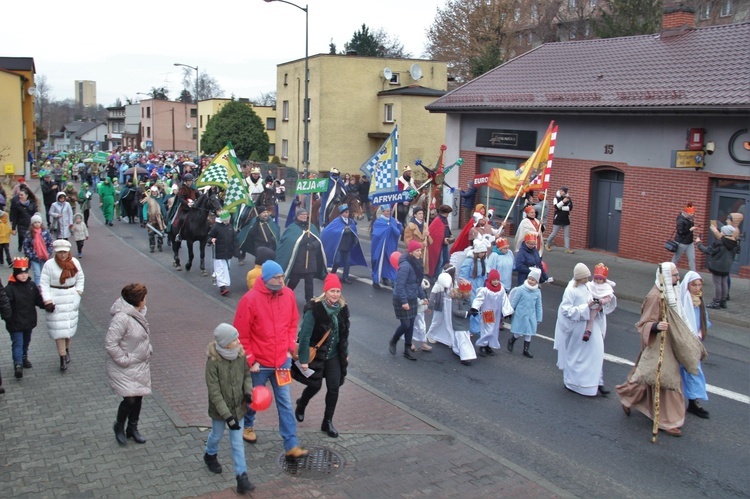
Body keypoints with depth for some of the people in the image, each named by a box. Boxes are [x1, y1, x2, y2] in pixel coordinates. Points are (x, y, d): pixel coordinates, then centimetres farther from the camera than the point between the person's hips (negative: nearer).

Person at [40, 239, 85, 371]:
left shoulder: (74, 262, 1)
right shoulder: (49, 264, -10)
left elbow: (80, 278, 13)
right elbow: (44, 284, -9)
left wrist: (78, 292, 3)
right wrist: (47, 301, -14)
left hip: (71, 299, 3)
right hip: (56, 299, -3)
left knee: (70, 325, 10)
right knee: (58, 328, -3)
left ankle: (66, 350, 31)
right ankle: (63, 357, 1)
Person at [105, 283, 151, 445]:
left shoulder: (138, 313, 4)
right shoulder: (121, 318, -26)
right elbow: (110, 343, -27)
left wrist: (148, 349, 7)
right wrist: (124, 360, -21)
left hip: (141, 365, 9)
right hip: (124, 369, -8)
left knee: (138, 396, 14)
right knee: (130, 398, -10)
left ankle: (132, 428, 33)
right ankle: (119, 426, 19)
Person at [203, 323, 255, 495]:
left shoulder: (240, 355, -12)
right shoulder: (213, 362, -25)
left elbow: (247, 375, 5)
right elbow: (214, 392, -23)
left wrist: (248, 391, -16)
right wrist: (227, 415, -25)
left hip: (238, 407, 2)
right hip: (219, 410, -2)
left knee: (237, 443, 5)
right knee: (217, 435, 24)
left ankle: (242, 476, 10)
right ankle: (210, 455, 55)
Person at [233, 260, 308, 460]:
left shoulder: (288, 295, -6)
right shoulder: (250, 299, -20)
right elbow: (241, 334, -14)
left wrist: (290, 348, 2)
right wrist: (250, 360, -12)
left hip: (282, 361, 3)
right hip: (259, 363, -3)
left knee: (285, 403, 5)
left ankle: (291, 445, 9)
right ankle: (247, 425, 48)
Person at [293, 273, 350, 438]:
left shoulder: (342, 308, -2)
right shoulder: (314, 309, -21)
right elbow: (305, 335, -20)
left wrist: (345, 353, 14)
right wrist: (304, 359, -21)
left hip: (334, 356, 5)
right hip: (316, 355, -5)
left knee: (334, 388, 2)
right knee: (315, 385, 5)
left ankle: (328, 422, 19)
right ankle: (301, 405, 39)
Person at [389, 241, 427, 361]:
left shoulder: (416, 264, 5)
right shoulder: (405, 265, -23)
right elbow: (400, 285, -24)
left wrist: (422, 296, 13)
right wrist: (404, 301, -24)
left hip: (412, 299, 8)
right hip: (402, 300, -8)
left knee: (411, 325, 10)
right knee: (406, 325, -3)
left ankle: (407, 350, 21)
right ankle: (393, 341, 25)